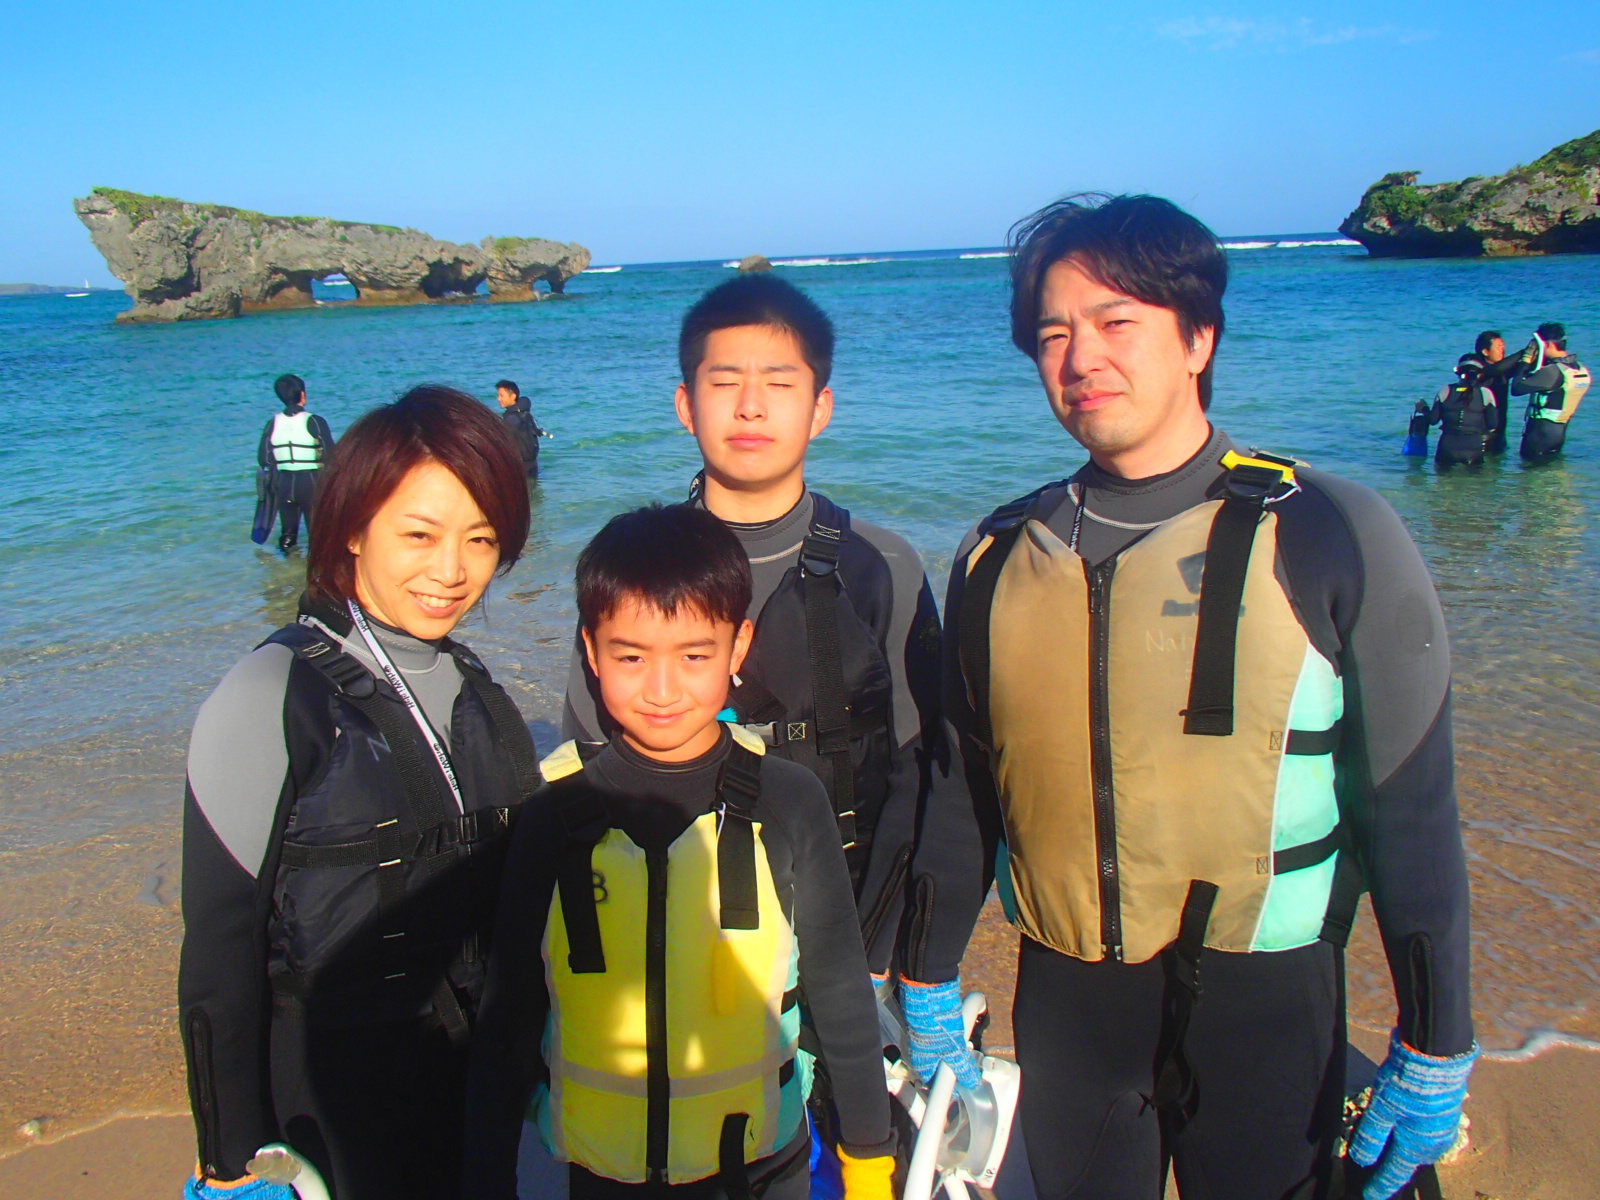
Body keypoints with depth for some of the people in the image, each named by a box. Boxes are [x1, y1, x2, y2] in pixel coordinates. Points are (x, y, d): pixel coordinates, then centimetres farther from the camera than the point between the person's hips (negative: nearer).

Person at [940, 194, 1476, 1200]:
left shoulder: (1331, 536, -10)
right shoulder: (997, 557, 0)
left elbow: (1411, 812, -6)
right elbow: (965, 796, 9)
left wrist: (1434, 1050, -4)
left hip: (1265, 1008, -3)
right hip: (1064, 1003, 3)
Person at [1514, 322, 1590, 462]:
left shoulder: (1553, 371, -23)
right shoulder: (1581, 369, 7)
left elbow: (1516, 389, -21)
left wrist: (1525, 361, -11)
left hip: (1540, 433, -9)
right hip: (1559, 432, 9)